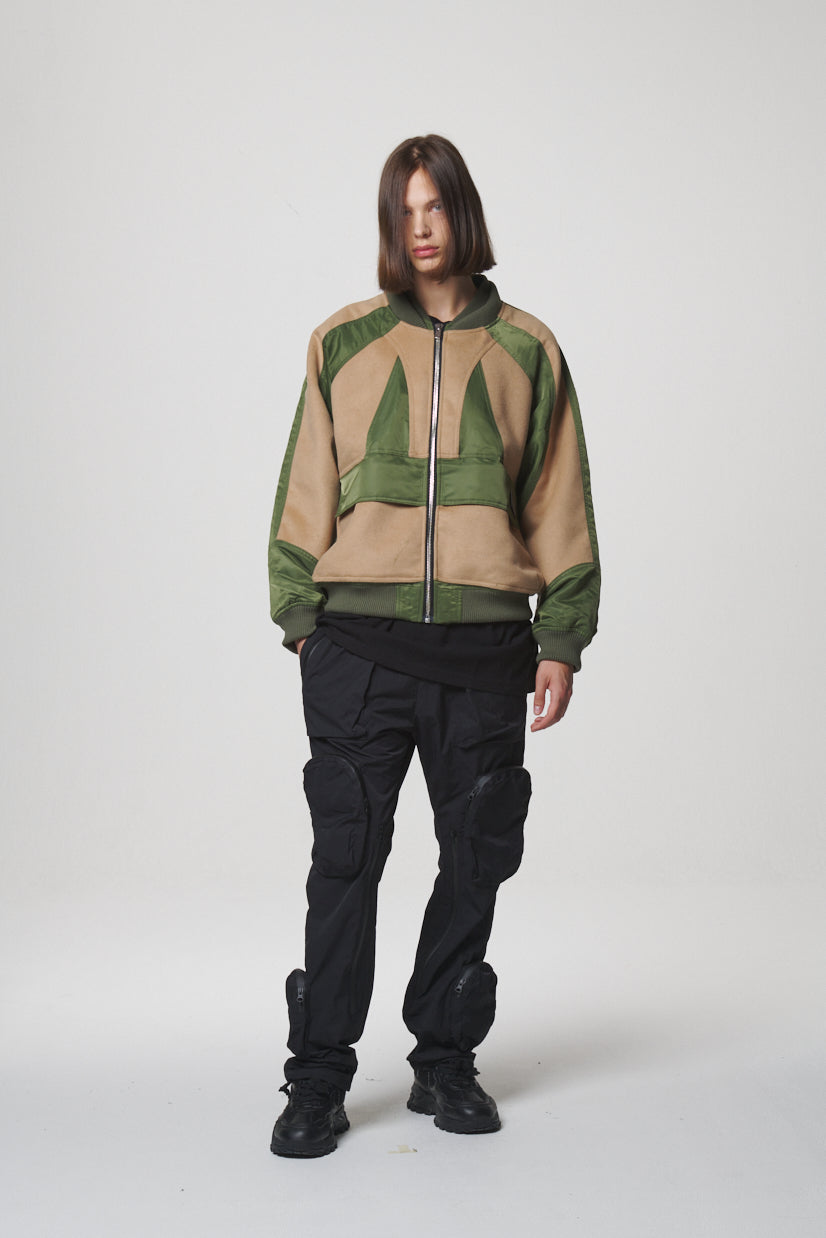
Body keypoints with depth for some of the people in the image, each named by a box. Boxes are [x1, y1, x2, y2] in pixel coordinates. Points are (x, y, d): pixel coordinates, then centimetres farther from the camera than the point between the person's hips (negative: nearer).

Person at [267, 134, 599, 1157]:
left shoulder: (525, 350, 9)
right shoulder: (343, 343, 9)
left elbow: (559, 505, 9)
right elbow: (307, 490, 9)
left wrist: (561, 638, 4)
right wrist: (298, 615, 2)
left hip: (484, 646, 1)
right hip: (359, 643, -1)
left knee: (476, 858, 8)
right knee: (345, 858, 0)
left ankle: (445, 1062, 23)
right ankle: (319, 1075, 11)